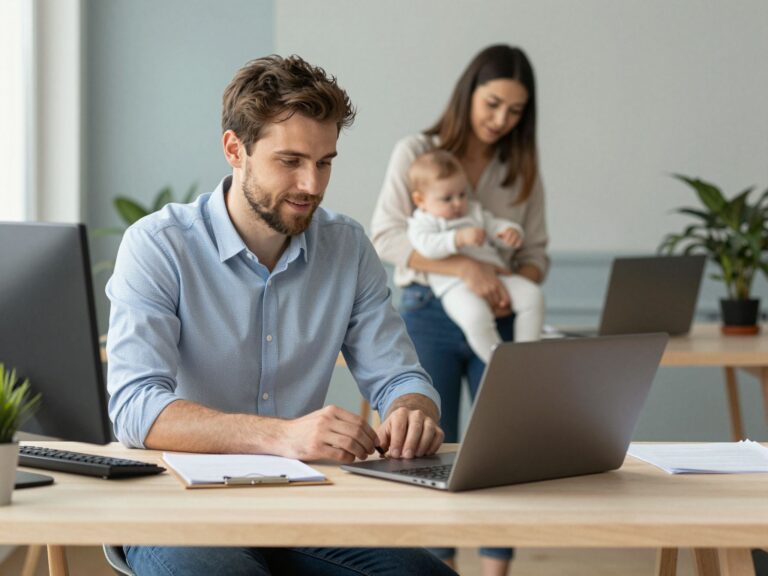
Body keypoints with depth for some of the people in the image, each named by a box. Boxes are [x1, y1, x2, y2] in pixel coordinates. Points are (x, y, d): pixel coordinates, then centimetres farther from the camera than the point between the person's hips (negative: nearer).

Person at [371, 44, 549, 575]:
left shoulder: (522, 169, 9)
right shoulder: (417, 153, -1)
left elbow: (536, 252, 10)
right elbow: (386, 236, -11)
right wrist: (464, 268, -22)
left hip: (498, 322, 3)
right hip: (431, 316, -3)